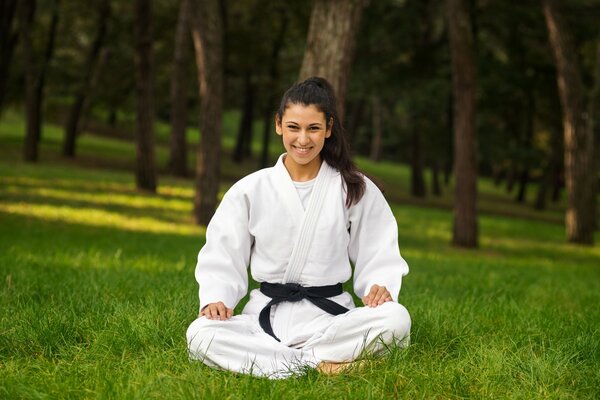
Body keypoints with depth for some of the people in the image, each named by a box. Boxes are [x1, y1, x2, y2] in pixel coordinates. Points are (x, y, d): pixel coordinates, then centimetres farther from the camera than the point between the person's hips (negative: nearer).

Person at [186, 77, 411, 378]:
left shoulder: (356, 189, 6)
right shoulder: (250, 190, 6)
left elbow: (378, 253, 7)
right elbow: (223, 256, 7)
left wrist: (380, 286, -15)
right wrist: (215, 298, -12)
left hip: (330, 315, 0)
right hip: (266, 315, 0)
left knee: (396, 319, -31)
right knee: (200, 334, -29)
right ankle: (319, 363, -30)